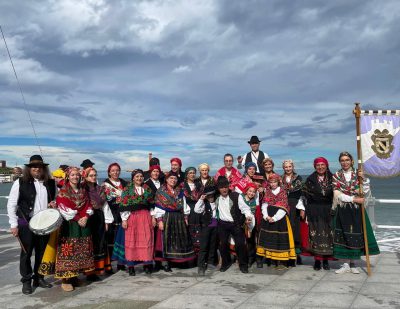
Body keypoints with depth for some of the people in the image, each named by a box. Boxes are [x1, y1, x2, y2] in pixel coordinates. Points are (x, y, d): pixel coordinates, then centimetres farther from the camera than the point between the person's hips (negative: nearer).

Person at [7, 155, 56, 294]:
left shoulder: (51, 183, 5)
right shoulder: (20, 183, -6)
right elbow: (11, 205, -4)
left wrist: (54, 203, -5)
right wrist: (14, 225, -8)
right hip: (26, 223, -3)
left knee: (42, 252, 11)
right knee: (26, 253, 6)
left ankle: (39, 278, 26)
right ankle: (26, 281, 18)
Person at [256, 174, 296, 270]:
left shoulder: (282, 193, -1)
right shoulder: (267, 192, 10)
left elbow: (283, 208, -9)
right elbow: (264, 205, 4)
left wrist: (274, 218, -15)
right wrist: (266, 216, -12)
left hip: (280, 219, -4)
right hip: (268, 219, 4)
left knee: (280, 239, -5)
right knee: (269, 238, 5)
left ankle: (281, 261, 0)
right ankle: (269, 258, 13)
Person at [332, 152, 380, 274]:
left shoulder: (357, 174, 5)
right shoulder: (336, 176, 1)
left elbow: (365, 191, -3)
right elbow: (338, 194, -8)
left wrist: (363, 178, -15)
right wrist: (354, 199, -14)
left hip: (356, 209, 1)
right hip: (342, 210, -1)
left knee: (356, 235, 3)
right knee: (343, 235, 0)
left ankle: (352, 264, 15)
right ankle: (346, 264, 9)